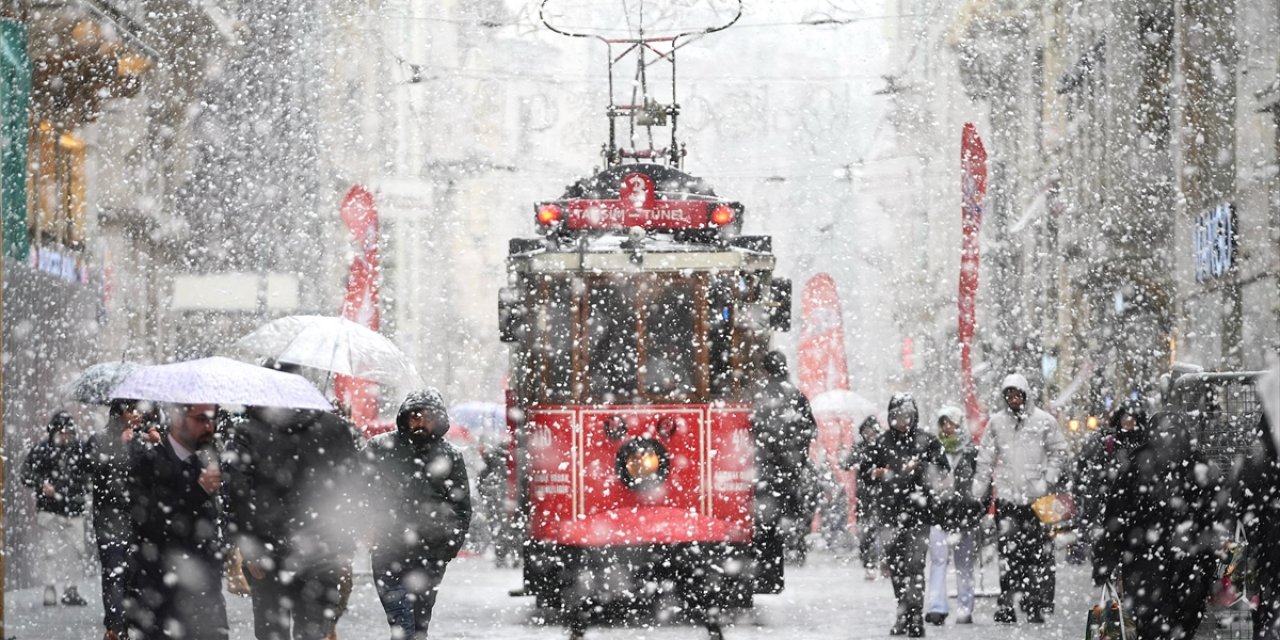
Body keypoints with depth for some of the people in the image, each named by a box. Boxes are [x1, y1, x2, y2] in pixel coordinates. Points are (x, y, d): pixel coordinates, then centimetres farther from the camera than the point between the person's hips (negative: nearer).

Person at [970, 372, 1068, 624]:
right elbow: (985, 461, 12)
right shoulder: (996, 423, 9)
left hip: (1036, 497, -1)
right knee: (1008, 551, -2)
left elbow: (1059, 452, 8)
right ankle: (1006, 604, 0)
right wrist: (976, 495, 7)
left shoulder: (1044, 421, 3)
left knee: (1038, 551, -2)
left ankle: (1035, 603, 3)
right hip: (1006, 497, 1)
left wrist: (1047, 481, -4)